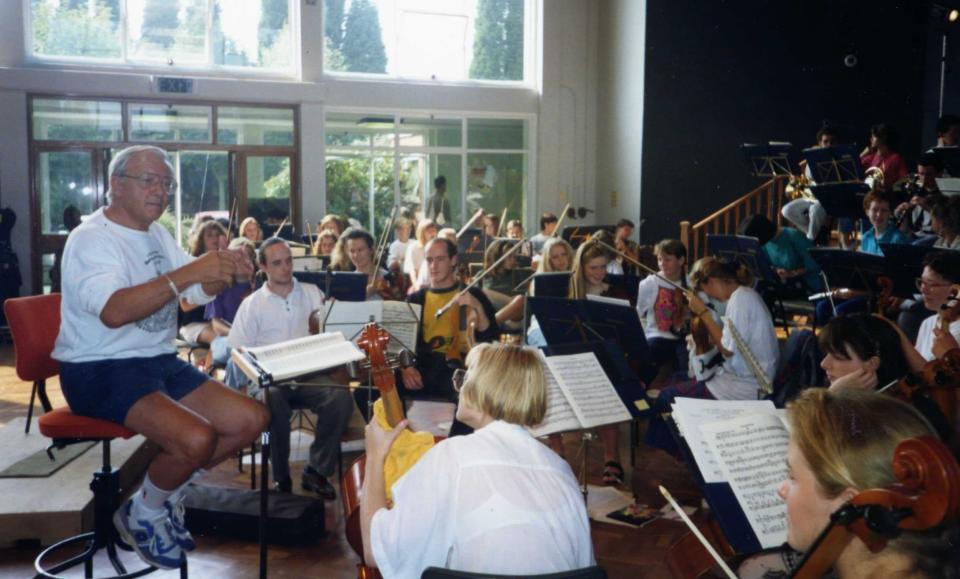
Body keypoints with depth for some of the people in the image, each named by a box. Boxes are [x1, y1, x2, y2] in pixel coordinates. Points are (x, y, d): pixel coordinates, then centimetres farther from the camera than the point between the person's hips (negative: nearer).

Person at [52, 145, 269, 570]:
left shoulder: (157, 234, 12)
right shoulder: (91, 238, -14)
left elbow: (201, 292, 13)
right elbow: (113, 311, -32)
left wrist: (222, 271, -10)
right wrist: (190, 271, -37)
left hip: (159, 361, 8)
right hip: (102, 371, -8)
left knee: (253, 419, -1)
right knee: (197, 438, -29)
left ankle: (165, 494, 14)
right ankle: (143, 514, 1)